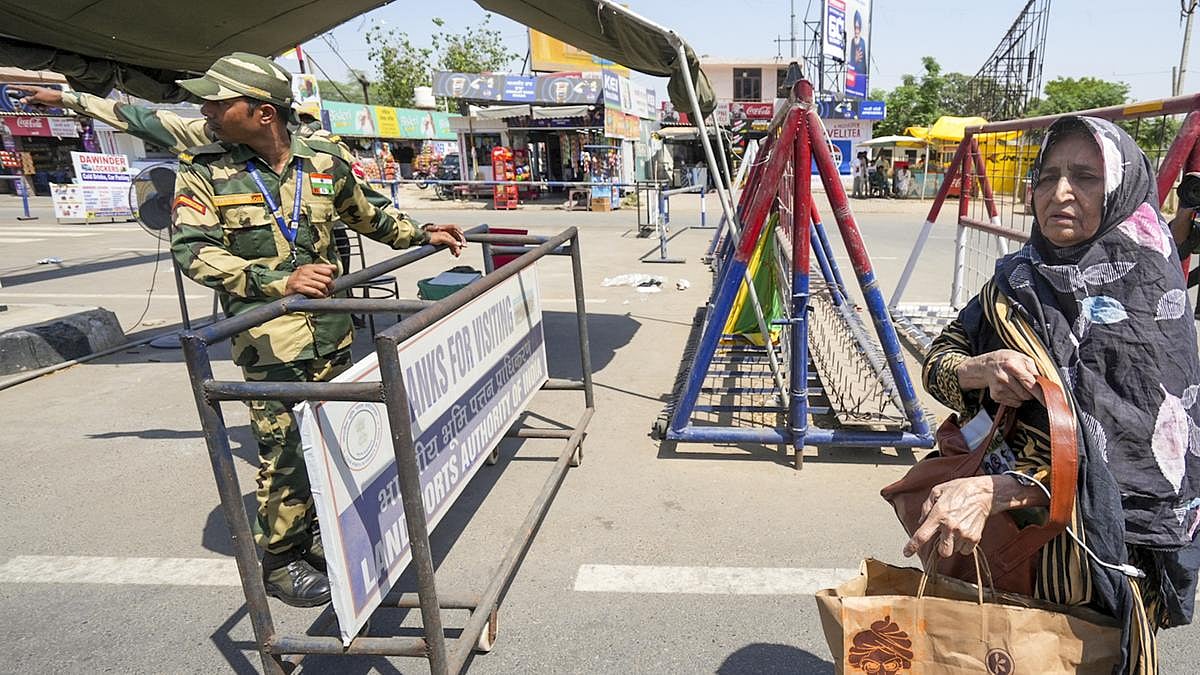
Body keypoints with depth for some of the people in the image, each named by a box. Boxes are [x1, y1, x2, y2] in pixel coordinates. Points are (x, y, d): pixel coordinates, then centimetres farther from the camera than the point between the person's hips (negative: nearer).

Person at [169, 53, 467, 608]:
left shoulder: (324, 162, 5)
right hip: (266, 337, -4)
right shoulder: (203, 171, -4)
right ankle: (280, 560, 19)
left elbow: (369, 215, 22)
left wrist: (422, 234, 14)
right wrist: (280, 281, -26)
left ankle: (322, 534, 34)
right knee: (284, 448, -1)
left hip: (331, 331, 4)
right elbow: (192, 251, -13)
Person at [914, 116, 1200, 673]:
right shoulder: (1020, 277, 0)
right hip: (1015, 525, 4)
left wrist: (993, 489, -38)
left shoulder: (1146, 287, -14)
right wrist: (984, 369, -27)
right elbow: (938, 360, -3)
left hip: (1109, 529, -3)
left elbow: (1125, 444, -24)